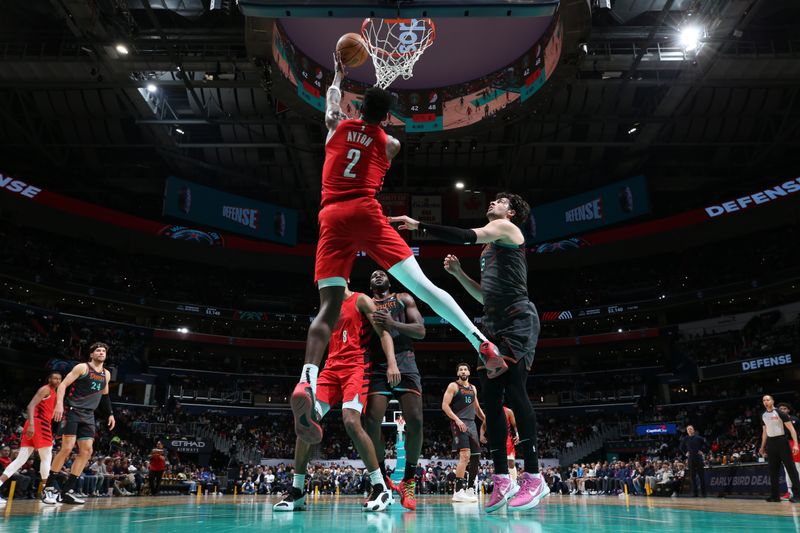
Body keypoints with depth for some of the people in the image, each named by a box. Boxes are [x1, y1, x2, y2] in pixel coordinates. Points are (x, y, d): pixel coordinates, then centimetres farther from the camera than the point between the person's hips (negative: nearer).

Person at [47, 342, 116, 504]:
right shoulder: (82, 367, -5)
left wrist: (110, 414, 20)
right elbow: (63, 385, -11)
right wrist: (59, 404, -25)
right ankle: (49, 486, 2)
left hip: (88, 415, 7)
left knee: (87, 451, 0)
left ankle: (67, 491, 6)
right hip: (73, 411, -6)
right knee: (67, 448, -14)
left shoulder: (106, 374, 13)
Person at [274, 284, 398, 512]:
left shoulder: (361, 300, 3)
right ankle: (296, 492, 3)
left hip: (356, 367, -7)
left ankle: (381, 489, -14)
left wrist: (391, 362, -22)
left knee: (351, 421, -25)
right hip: (332, 367, 7)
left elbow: (383, 332, -7)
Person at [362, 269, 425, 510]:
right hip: (377, 366, 1)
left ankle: (408, 481, 4)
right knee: (371, 422, -13)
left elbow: (421, 331, 2)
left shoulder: (404, 299, 15)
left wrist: (393, 324, -14)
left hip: (404, 362, -1)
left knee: (415, 421, -13)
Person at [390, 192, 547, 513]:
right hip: (494, 325, 9)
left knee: (513, 390, -16)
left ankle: (533, 477, -11)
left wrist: (419, 226, -19)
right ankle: (502, 479, 3)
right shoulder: (490, 247, 28)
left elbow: (467, 236, -16)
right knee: (490, 397, 1)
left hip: (518, 321, -9)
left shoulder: (507, 228, 3)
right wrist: (458, 273, 17)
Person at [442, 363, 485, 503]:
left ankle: (470, 488, 22)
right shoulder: (453, 386, -2)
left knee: (476, 457, 9)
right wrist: (457, 419, -21)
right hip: (459, 424, -8)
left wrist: (485, 420, 15)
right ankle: (459, 491, -20)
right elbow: (445, 405, -11)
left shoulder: (473, 388, 18)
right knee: (465, 455, -21)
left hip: (471, 424, 8)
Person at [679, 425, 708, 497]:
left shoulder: (698, 438, 0)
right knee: (693, 477, 3)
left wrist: (703, 451, -2)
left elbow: (706, 445, 6)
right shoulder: (685, 439, 7)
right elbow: (682, 447, 22)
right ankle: (695, 493, 8)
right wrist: (685, 453, 9)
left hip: (699, 458, -2)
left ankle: (703, 493, 9)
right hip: (691, 459, 2)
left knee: (702, 476, 1)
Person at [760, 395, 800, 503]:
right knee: (773, 470, 7)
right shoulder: (763, 415, 10)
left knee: (790, 468, -5)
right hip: (770, 443, 6)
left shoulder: (780, 413, -8)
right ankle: (774, 495, 11)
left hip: (781, 441, -6)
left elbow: (791, 429, -11)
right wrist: (762, 447, 18)